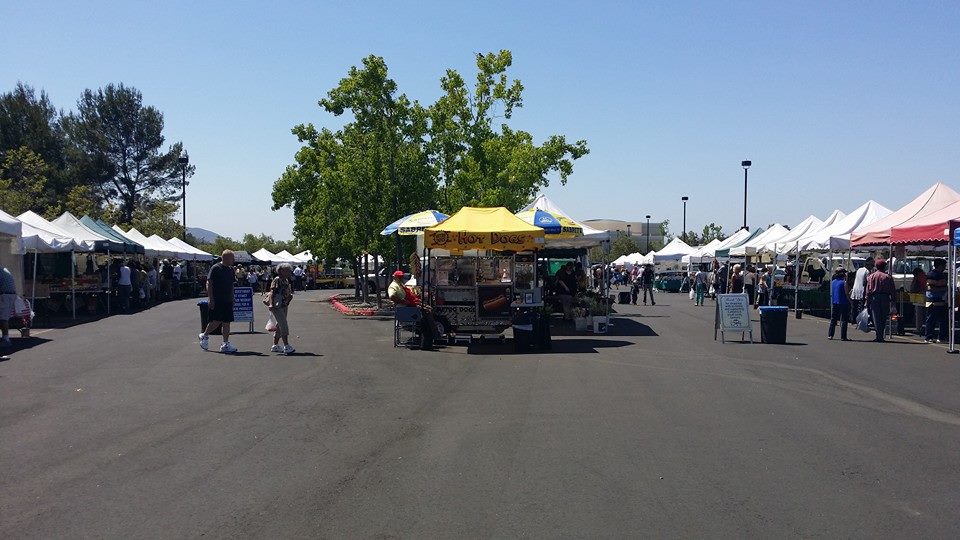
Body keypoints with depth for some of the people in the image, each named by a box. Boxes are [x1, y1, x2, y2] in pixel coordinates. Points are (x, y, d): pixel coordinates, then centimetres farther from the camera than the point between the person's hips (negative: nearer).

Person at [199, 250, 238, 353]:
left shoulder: (231, 269, 14)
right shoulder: (215, 268, -7)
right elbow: (209, 283, -10)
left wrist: (232, 299, 19)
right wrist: (210, 298, -16)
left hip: (227, 301, 7)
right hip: (217, 300, -7)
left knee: (227, 322, 4)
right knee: (217, 321, -8)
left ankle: (225, 344, 7)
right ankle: (204, 336, 17)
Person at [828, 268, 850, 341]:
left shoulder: (832, 282, 6)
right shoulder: (844, 282, -12)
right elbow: (846, 293, -12)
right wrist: (850, 301, -2)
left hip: (834, 302, 6)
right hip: (843, 303, -6)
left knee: (833, 320, 14)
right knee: (843, 320, -1)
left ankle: (830, 335, 13)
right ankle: (843, 337, -3)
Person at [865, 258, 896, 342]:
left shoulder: (871, 276, 2)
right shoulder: (888, 277, 2)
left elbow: (868, 290, 0)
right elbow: (893, 290, 2)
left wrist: (868, 302, 3)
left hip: (875, 297, -1)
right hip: (885, 297, 1)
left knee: (876, 318, 0)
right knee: (883, 318, 9)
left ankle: (879, 336, -6)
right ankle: (881, 336, 11)